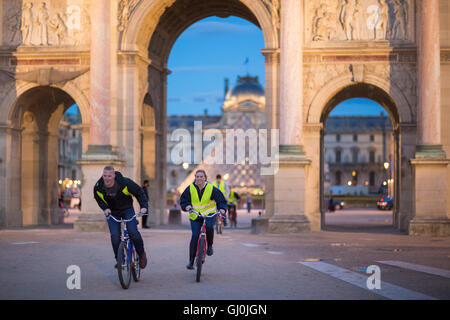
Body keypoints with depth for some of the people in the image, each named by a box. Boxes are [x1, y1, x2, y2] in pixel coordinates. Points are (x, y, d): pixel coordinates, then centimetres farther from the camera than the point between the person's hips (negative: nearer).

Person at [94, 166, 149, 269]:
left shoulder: (125, 183, -25)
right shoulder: (98, 187, -17)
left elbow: (139, 192, -12)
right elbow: (99, 199, 5)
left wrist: (144, 206, -23)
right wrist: (105, 208, -14)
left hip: (127, 210, -2)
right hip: (112, 212, 2)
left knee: (133, 232, -20)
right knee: (115, 236, -15)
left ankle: (141, 254, 5)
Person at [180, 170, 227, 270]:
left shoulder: (211, 188, -8)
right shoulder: (190, 188, -3)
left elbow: (221, 199, -3)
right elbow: (183, 199, 5)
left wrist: (222, 208, -21)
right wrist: (187, 206, -16)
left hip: (210, 214, -1)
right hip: (195, 216, 1)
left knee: (209, 227, -33)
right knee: (195, 236, -11)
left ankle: (210, 246, -6)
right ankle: (191, 261, -2)